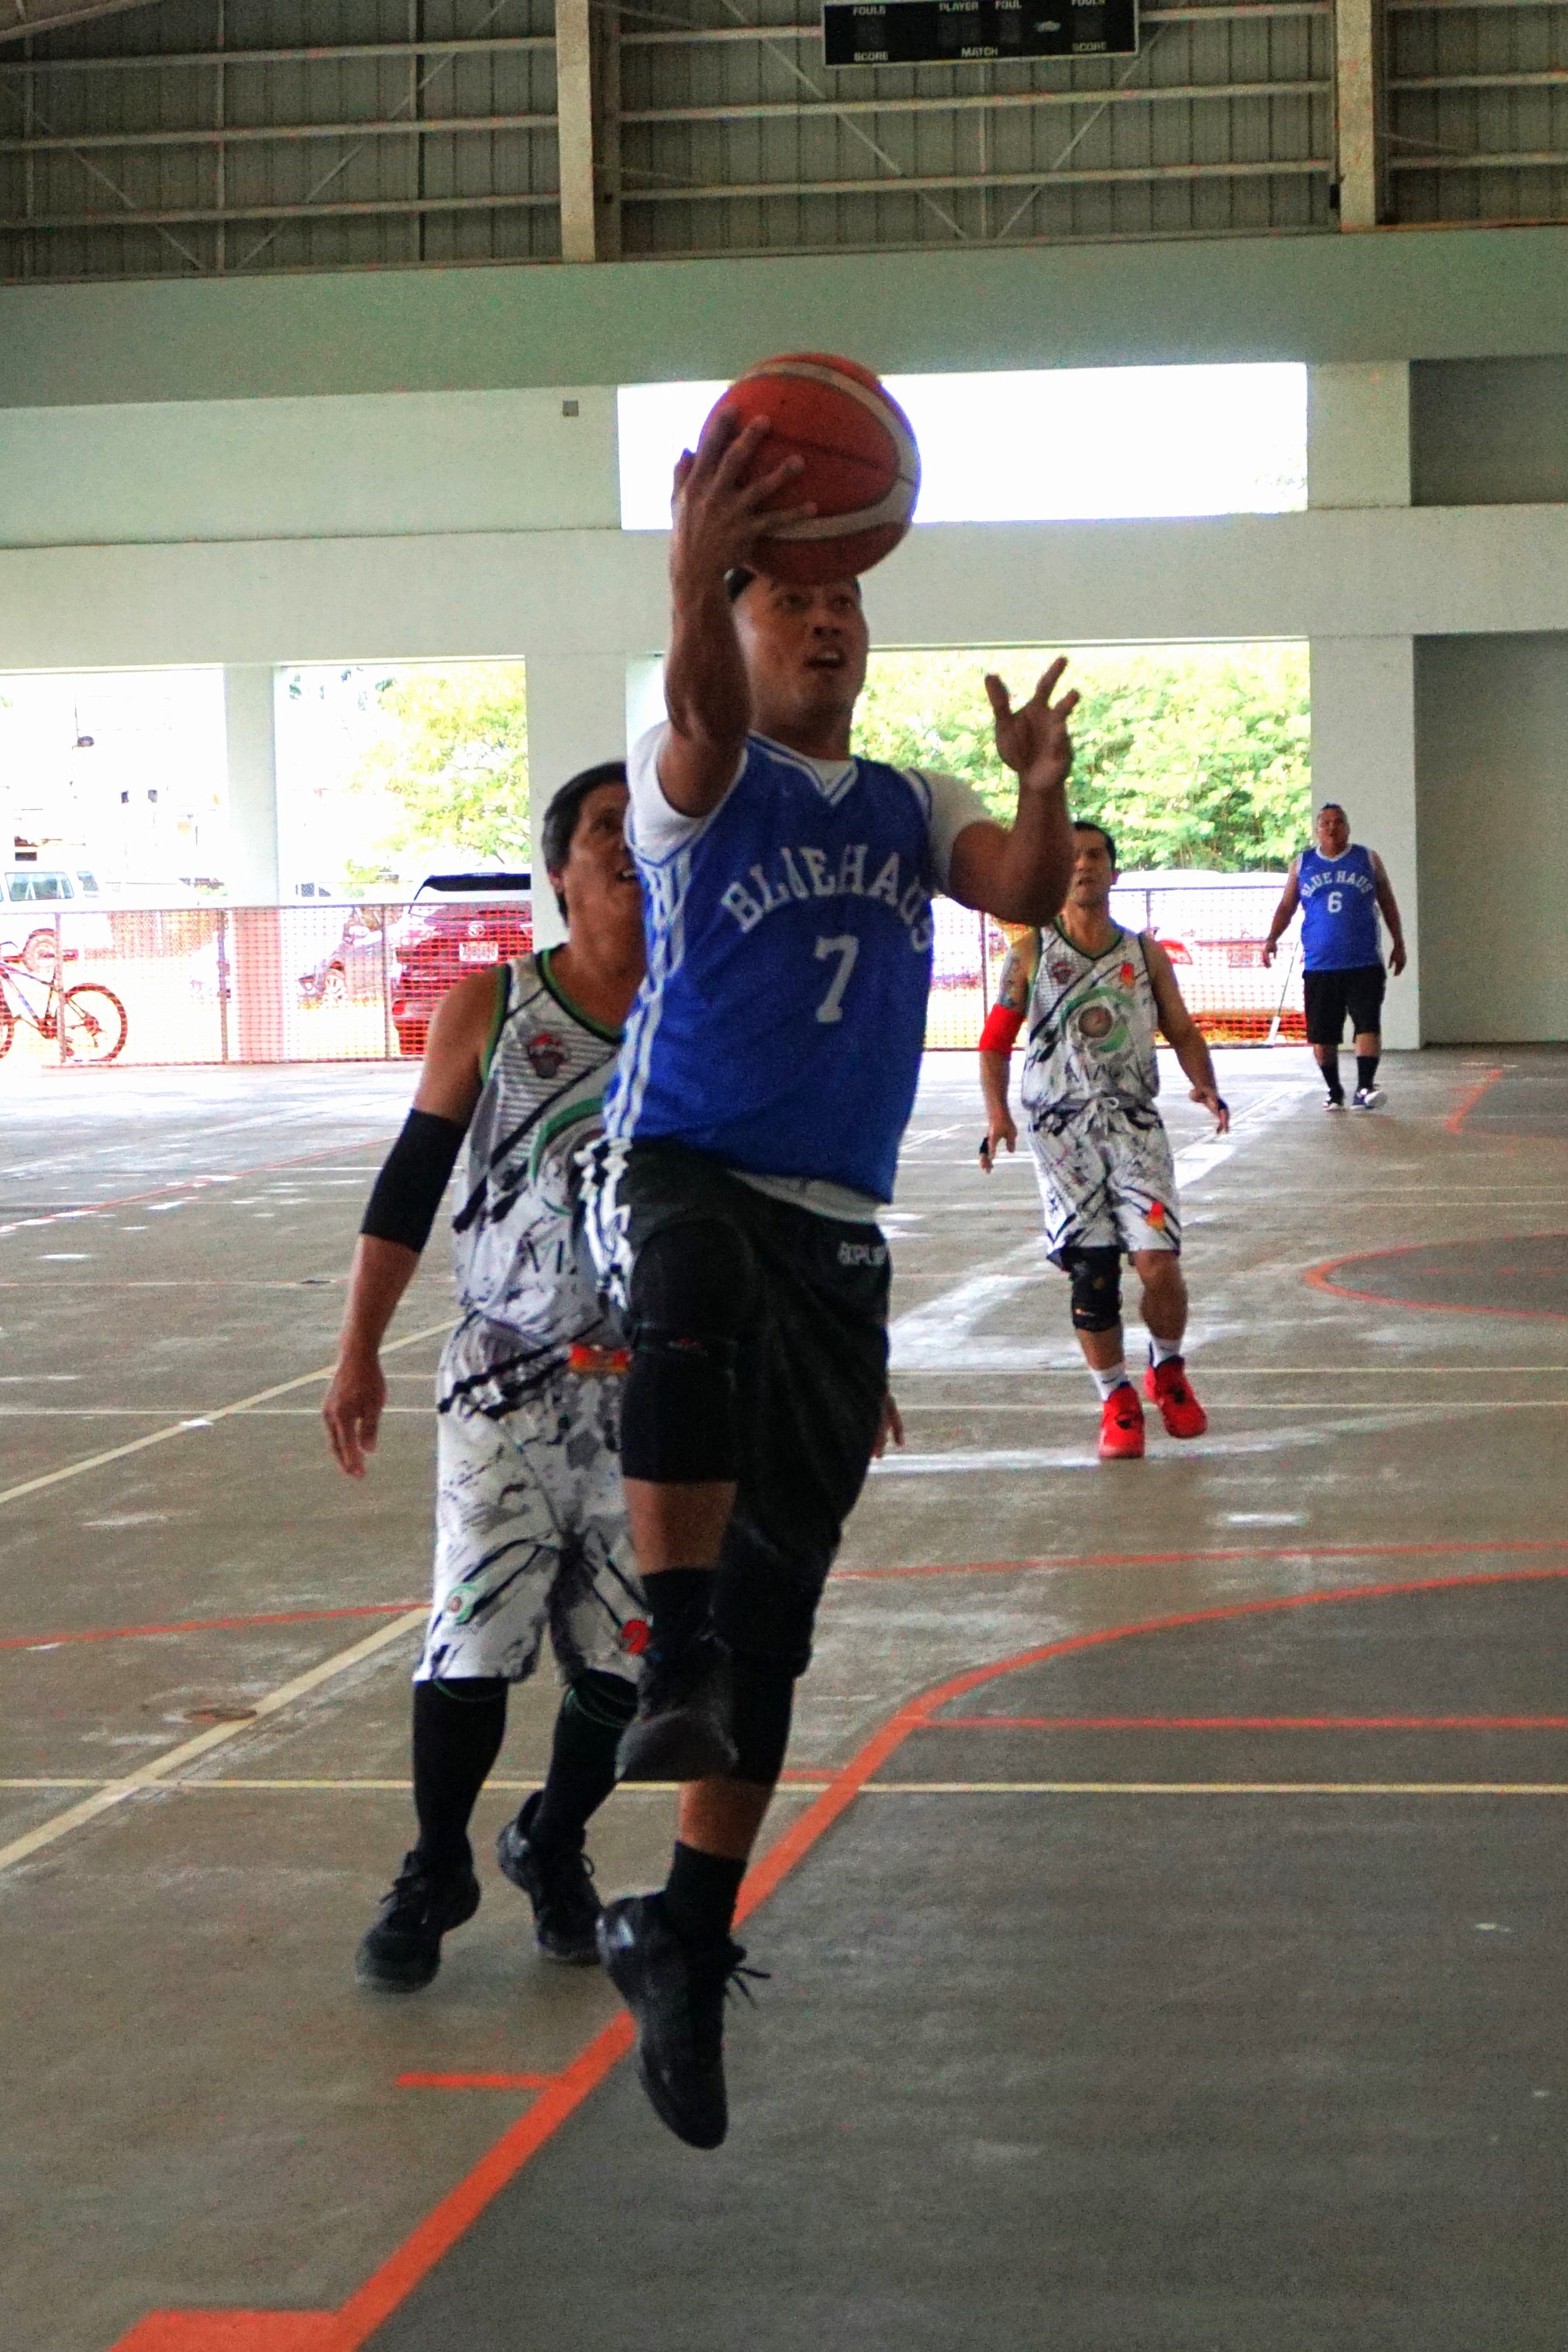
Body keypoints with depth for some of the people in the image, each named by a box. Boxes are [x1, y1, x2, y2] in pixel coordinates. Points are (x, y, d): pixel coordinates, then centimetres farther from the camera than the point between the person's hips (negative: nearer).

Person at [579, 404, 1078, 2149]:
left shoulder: (910, 808, 15)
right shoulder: (700, 779, 0)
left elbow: (1026, 893, -4)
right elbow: (705, 715, -25)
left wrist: (1043, 792, -26)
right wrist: (693, 581, -48)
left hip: (836, 1226, 5)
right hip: (677, 1171, -5)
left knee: (778, 1596, 5)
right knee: (700, 1301, -43)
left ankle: (686, 1945, 14)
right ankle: (673, 1658, -45)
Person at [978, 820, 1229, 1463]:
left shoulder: (1144, 953, 10)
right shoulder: (1031, 954, 4)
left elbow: (1182, 1030, 13)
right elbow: (995, 1042, 4)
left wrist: (1205, 1086, -6)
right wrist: (996, 1112, -12)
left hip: (1135, 1123, 1)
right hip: (1062, 1130, -1)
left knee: (1159, 1263, -12)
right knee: (1090, 1275, -5)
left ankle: (1168, 1371, 16)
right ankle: (1117, 1403, 13)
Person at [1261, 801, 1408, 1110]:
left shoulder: (1368, 860, 8)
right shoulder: (1301, 865, 9)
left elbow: (1387, 904, 14)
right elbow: (1287, 906, 12)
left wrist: (1398, 944, 11)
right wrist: (1272, 939, -3)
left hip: (1364, 965, -1)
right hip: (1319, 966, 1)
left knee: (1368, 1025, -13)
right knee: (1321, 1034, 3)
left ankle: (1364, 1088, -13)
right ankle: (1334, 1091, 16)